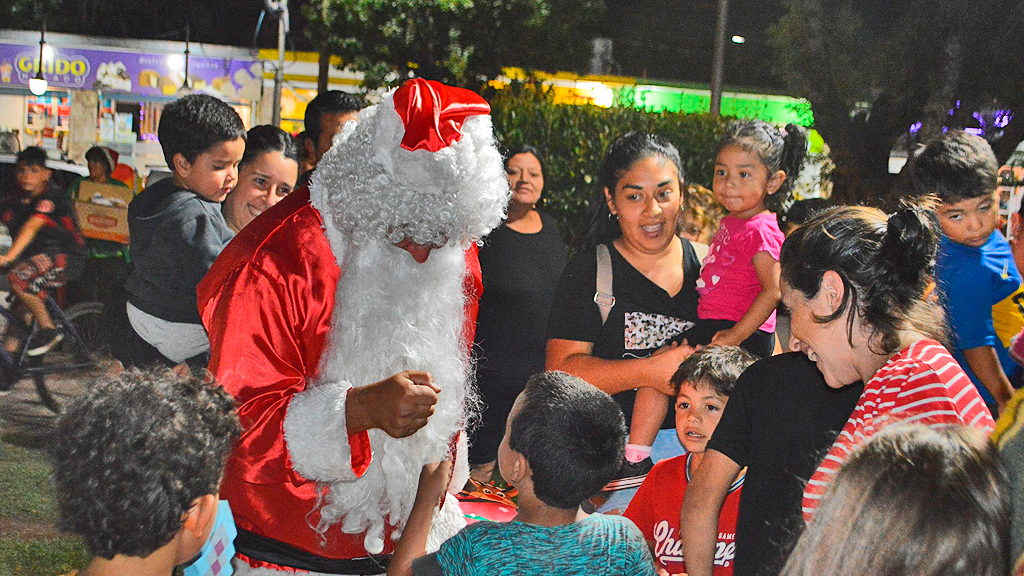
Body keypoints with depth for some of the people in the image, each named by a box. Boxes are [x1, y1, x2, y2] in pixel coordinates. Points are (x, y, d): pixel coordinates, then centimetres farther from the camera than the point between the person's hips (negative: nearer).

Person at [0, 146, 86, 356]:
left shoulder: (51, 198, -16)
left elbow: (31, 227, -30)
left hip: (66, 257, -7)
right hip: (34, 257, 7)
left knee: (19, 277, -27)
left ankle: (49, 331, -14)